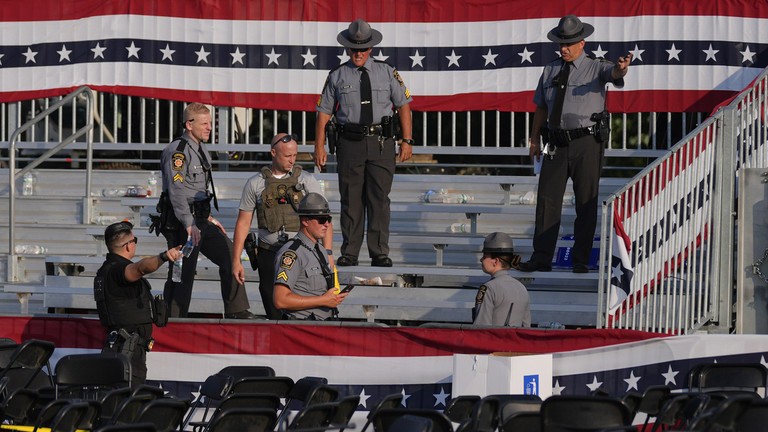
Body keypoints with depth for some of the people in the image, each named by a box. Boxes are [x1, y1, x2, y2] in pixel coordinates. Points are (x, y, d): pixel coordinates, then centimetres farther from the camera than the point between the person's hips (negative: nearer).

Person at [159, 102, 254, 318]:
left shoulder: (201, 151, 17)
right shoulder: (177, 151, -14)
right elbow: (177, 191, -23)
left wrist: (208, 218, 23)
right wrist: (189, 225, -28)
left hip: (200, 221, 9)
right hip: (182, 223, -9)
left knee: (229, 255, 6)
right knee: (183, 274, -7)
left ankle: (236, 311, 9)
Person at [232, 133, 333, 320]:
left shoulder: (307, 181, 4)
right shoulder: (256, 184, 6)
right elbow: (243, 222, 9)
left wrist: (327, 253, -11)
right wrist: (236, 260, 5)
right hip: (269, 253, 1)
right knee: (273, 310, 1)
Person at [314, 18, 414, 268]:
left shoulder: (387, 73, 9)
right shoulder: (337, 77, 6)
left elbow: (403, 105, 11)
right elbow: (323, 113, 8)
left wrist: (407, 141, 3)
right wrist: (319, 147, 1)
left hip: (381, 144, 0)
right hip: (350, 142, 0)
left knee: (379, 198, -3)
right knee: (351, 199, 2)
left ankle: (380, 253, 0)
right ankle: (349, 254, 7)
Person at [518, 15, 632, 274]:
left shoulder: (595, 68, 0)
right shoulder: (550, 71, 13)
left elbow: (613, 73, -23)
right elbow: (541, 107, 19)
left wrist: (621, 69, -46)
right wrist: (535, 139, 14)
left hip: (587, 143, -4)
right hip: (558, 143, 4)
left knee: (586, 202, 0)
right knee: (547, 199, -1)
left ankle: (581, 260, 6)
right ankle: (541, 258, 0)